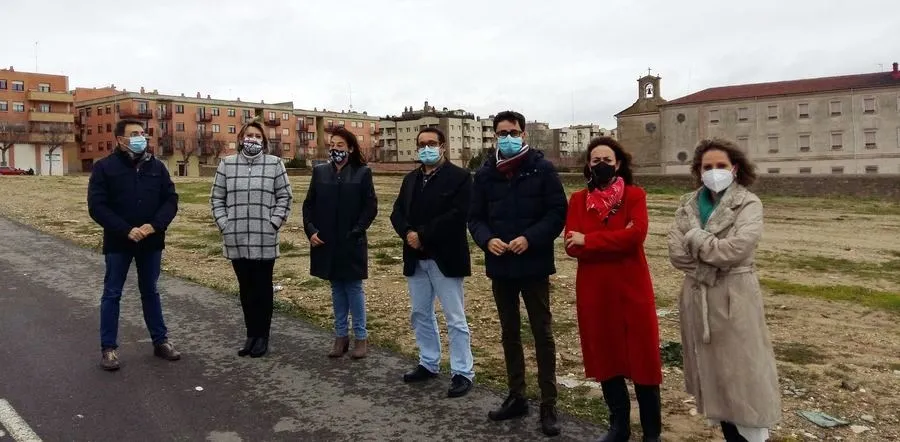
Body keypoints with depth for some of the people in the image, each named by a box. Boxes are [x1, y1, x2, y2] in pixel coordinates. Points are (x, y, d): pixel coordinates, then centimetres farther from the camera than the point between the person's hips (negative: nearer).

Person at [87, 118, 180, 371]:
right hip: (118, 242, -3)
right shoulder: (104, 167, -6)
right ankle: (108, 347, 16)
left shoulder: (157, 166, 4)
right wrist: (127, 230, -21)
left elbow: (171, 199, 1)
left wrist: (155, 225, -15)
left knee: (150, 292, 14)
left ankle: (160, 341, 22)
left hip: (151, 242, 3)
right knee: (112, 294, 7)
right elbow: (97, 207, -12)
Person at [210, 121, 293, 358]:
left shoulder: (275, 163, 0)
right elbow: (217, 198, 9)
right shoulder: (227, 164, 6)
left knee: (263, 287, 7)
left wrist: (273, 223, -8)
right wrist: (224, 224, -1)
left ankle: (262, 336, 17)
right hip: (236, 240, 2)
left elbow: (284, 197, 1)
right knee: (246, 288, 12)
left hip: (264, 240, -2)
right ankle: (251, 334, 23)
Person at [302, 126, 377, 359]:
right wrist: (310, 230, -5)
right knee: (337, 289, 12)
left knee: (354, 288, 4)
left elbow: (371, 207, -5)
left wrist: (356, 231, -13)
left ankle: (360, 337, 14)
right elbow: (308, 204, 8)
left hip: (351, 243, -3)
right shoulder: (320, 172, 6)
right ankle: (341, 335, 22)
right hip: (326, 242, 3)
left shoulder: (362, 173, -3)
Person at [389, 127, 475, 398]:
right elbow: (397, 213, 8)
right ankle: (429, 364, 29)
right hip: (416, 259, 7)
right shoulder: (410, 179, 14)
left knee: (455, 319, -1)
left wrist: (422, 235, -19)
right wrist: (408, 233, -13)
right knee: (421, 314, 15)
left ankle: (463, 373, 8)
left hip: (445, 258, -7)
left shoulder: (459, 177, -7)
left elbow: (457, 215, -18)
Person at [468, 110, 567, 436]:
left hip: (534, 265, -4)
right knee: (509, 333, 15)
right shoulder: (485, 174, 5)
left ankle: (548, 406, 14)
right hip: (500, 266, 4)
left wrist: (530, 238, -20)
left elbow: (558, 212, -8)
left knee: (542, 334, 4)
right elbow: (475, 217, 6)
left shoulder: (542, 169, -5)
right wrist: (487, 240, -13)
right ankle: (516, 397, 29)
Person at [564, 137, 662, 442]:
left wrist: (588, 240, -15)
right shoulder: (578, 200, 5)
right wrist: (616, 242, -15)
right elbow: (572, 246, -6)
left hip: (631, 288, -2)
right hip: (593, 290, 3)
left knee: (642, 358, 4)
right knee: (605, 357, 11)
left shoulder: (635, 195, -1)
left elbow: (636, 234, -19)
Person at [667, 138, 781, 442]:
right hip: (697, 296, 5)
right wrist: (709, 269, -11)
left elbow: (735, 249, -21)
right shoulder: (688, 204, 7)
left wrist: (695, 237, -12)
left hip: (734, 297, -5)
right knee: (711, 369, 13)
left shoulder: (748, 204, -6)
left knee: (741, 370, 0)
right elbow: (676, 252, -3)